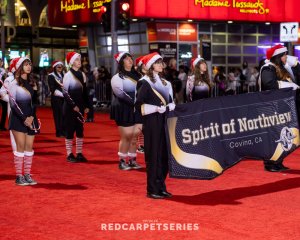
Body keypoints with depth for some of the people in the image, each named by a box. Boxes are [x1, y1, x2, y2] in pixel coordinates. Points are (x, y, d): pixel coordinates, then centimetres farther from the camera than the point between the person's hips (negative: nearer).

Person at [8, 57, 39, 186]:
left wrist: (32, 116, 3)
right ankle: (19, 176, -4)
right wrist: (24, 118, -17)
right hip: (18, 119, -6)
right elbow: (12, 103, -10)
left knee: (29, 147, 4)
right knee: (21, 147, -8)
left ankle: (27, 175, 8)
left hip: (30, 118, 6)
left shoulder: (29, 83, 16)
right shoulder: (14, 84, -4)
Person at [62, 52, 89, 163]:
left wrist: (86, 106, 8)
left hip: (80, 106, 6)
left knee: (80, 130, 7)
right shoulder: (67, 75, -7)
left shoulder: (82, 74, 11)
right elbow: (65, 92, -12)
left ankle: (79, 153, 14)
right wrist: (73, 106, -17)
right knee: (70, 130, -2)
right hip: (69, 107, -6)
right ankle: (69, 154, 5)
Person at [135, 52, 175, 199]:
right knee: (154, 156, -4)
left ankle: (161, 187, 17)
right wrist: (157, 108, -19)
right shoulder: (145, 83, -6)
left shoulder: (164, 82, 16)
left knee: (164, 155, 8)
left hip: (164, 123, 7)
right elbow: (139, 105, -11)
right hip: (152, 124, -7)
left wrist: (170, 106, 1)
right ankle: (152, 190, 4)